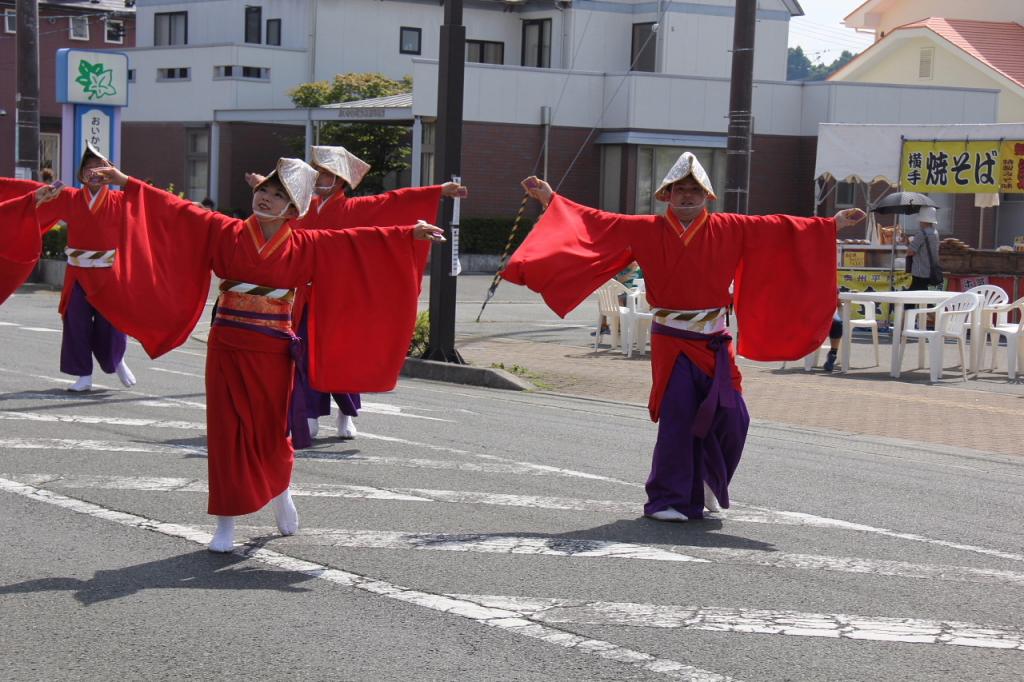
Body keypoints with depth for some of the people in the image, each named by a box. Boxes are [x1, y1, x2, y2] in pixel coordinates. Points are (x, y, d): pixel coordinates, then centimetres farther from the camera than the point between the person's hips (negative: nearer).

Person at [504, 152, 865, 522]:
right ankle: (667, 500, 5)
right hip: (672, 342, -2)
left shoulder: (730, 230, 4)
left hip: (715, 344, 3)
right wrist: (551, 199, -6)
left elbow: (780, 228, 8)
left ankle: (709, 482, 25)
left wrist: (833, 224, 8)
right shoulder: (647, 230, 0)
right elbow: (595, 222, 0)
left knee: (731, 418, 0)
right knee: (676, 418, -6)